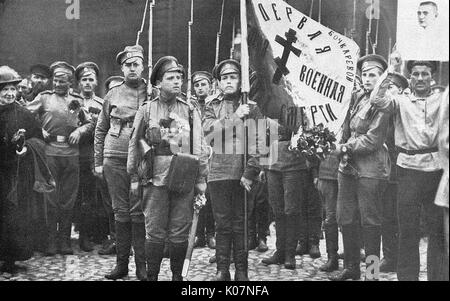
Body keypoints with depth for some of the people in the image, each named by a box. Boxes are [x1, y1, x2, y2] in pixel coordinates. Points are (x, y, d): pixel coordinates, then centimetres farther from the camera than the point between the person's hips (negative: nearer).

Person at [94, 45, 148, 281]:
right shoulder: (113, 95, 11)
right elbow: (100, 130, 14)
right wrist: (98, 162, 9)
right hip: (115, 161, 2)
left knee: (138, 212, -3)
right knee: (121, 212, 5)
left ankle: (141, 265, 3)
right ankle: (121, 263, 13)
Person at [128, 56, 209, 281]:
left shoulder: (191, 111, 8)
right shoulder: (146, 111, 7)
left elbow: (200, 147, 7)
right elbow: (135, 145, 10)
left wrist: (201, 179, 3)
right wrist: (134, 177, 7)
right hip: (155, 179, -1)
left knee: (180, 233, 5)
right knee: (155, 232, 1)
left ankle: (177, 275, 17)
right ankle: (151, 276, 11)